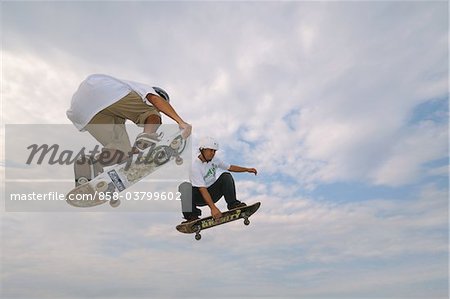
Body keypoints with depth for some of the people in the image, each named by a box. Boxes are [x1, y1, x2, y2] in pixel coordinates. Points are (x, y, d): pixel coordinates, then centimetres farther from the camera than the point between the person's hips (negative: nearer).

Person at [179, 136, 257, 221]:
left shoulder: (214, 160, -2)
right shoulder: (194, 166, -23)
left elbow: (230, 167, 13)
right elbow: (202, 189, -29)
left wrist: (247, 169, 4)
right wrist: (213, 208, -35)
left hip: (213, 193, 5)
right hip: (200, 196, -5)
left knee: (226, 176, -16)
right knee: (185, 186, -34)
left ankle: (232, 203, -17)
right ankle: (192, 215, -24)